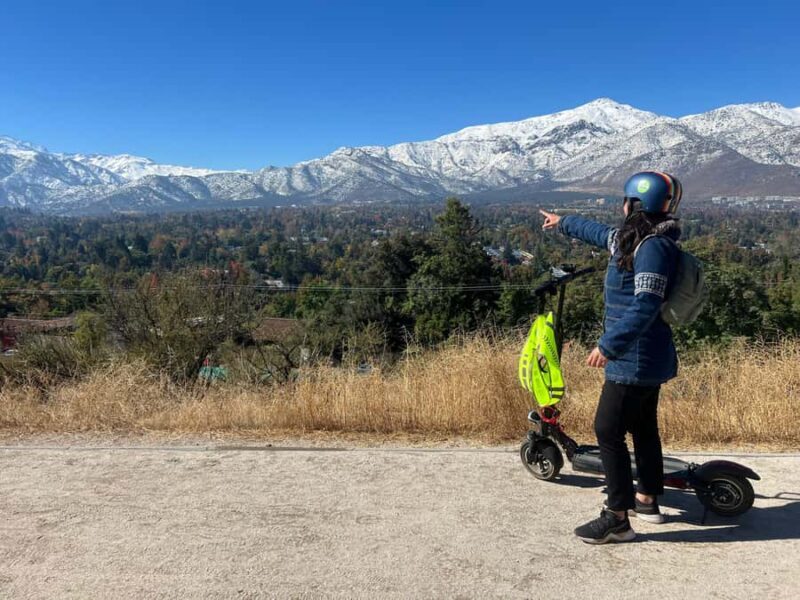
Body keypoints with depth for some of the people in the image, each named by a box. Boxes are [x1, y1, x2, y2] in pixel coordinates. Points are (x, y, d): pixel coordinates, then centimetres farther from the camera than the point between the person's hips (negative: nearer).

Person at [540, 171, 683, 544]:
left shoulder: (653, 247, -20)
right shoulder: (636, 238, 10)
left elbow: (645, 306, -28)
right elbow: (601, 233, 30)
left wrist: (608, 345, -28)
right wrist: (563, 223, 43)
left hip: (635, 359, -10)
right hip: (647, 358, 10)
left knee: (609, 430, -5)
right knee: (642, 427, 19)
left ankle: (617, 518, 3)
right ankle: (647, 500, 34)